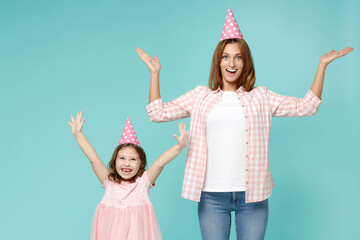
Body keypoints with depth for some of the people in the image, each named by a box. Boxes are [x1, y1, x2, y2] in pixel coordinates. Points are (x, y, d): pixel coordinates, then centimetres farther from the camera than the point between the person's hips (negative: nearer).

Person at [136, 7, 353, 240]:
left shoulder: (260, 97, 8)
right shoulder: (201, 96, 9)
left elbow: (306, 106, 7)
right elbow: (158, 112, 9)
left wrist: (322, 65, 5)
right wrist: (155, 73, 7)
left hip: (252, 195, 0)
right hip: (212, 195, 0)